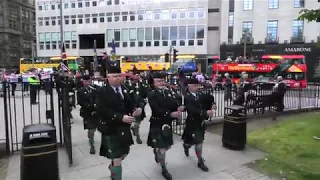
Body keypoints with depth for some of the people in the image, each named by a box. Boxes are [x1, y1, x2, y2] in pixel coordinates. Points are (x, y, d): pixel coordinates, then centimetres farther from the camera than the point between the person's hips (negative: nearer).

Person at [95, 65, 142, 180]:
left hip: (124, 128, 7)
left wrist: (135, 110, -14)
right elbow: (101, 110, -24)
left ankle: (113, 167, 52)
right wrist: (121, 117, -29)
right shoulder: (102, 91, -12)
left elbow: (129, 105, 10)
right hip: (110, 129, -7)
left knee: (125, 152, 22)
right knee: (117, 158, 0)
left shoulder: (124, 89, 7)